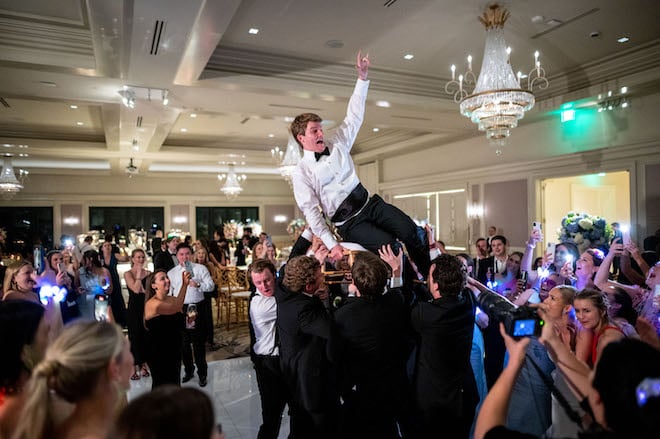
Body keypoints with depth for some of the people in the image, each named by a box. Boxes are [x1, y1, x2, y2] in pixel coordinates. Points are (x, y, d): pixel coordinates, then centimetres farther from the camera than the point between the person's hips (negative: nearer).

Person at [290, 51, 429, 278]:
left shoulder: (336, 145, 11)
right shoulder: (301, 173, -4)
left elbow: (354, 117, 8)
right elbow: (311, 211, -11)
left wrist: (362, 77, -2)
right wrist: (331, 244, -21)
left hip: (370, 203, 5)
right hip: (348, 222, -5)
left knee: (411, 231, -13)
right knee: (388, 244, -26)